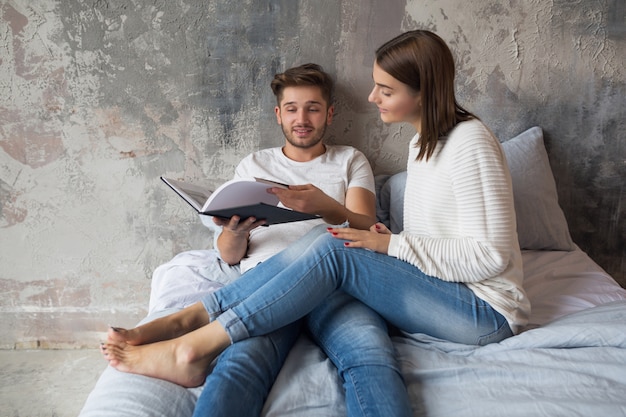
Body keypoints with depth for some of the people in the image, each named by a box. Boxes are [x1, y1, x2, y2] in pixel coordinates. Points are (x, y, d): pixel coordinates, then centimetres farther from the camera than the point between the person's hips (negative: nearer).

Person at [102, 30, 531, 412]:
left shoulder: (469, 142, -16)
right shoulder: (422, 142, 12)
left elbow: (489, 255, -19)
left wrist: (393, 245, -20)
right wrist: (389, 242, -5)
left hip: (486, 310, -8)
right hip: (440, 285, 8)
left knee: (333, 249, -27)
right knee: (317, 245, -15)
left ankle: (191, 347, -24)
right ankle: (188, 317, -15)